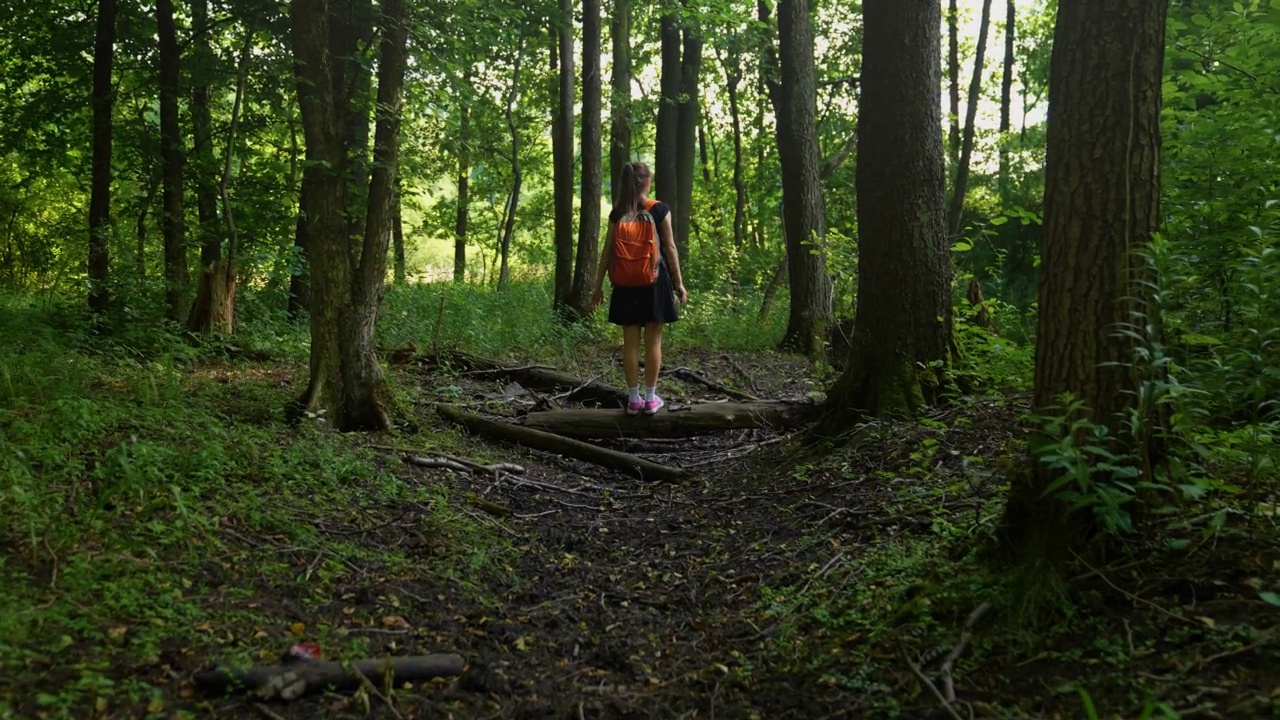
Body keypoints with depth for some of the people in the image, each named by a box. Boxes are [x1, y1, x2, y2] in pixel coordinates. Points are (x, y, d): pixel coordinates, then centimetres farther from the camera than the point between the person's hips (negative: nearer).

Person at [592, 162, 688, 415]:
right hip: (655, 280, -2)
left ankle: (634, 399, 9)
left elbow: (607, 252, 2)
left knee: (630, 342, 5)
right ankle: (651, 399, 8)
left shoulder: (617, 213, 2)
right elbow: (670, 248, -5)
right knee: (653, 340, 4)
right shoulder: (660, 210, -5)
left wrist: (598, 285, 9)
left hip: (626, 282, 2)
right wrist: (679, 283, 1)